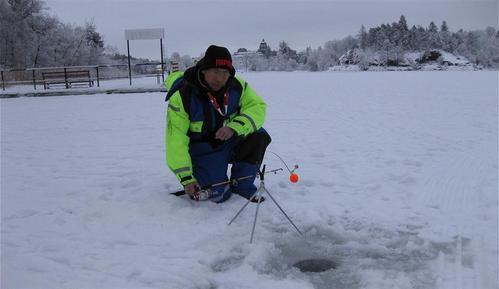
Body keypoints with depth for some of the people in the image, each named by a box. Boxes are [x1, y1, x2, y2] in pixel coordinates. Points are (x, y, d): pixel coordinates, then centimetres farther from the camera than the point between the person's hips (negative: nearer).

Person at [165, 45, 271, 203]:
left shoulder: (237, 85, -12)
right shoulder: (182, 96, -23)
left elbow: (257, 106, -12)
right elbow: (176, 140, -23)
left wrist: (234, 127, -31)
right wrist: (186, 178, -26)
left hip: (230, 141, 4)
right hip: (204, 150, -4)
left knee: (259, 136, -23)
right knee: (218, 195, -19)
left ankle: (241, 186, -3)